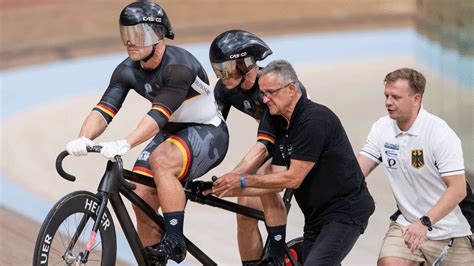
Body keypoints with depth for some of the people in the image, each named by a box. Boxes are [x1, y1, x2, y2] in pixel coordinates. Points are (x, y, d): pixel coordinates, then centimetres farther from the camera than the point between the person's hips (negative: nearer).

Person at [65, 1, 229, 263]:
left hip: (207, 133, -7)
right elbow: (104, 109, -17)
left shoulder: (178, 65, -28)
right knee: (141, 198, -7)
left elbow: (160, 113, -39)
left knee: (161, 161, -34)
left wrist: (125, 143, -52)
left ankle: (175, 242, -26)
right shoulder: (127, 71, -7)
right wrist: (83, 139, -37)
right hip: (171, 133, 7)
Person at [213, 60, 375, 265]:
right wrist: (225, 190, -4)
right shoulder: (280, 125, 9)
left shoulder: (314, 120, -20)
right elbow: (277, 181, 5)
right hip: (317, 216, 10)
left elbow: (292, 179, -20)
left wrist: (243, 181, -15)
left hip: (345, 211, -10)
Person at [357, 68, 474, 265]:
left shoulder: (440, 133, -18)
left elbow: (457, 189, -22)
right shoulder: (382, 128, -2)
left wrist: (424, 223, -33)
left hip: (449, 232, -3)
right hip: (407, 224, 3)